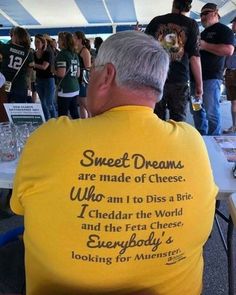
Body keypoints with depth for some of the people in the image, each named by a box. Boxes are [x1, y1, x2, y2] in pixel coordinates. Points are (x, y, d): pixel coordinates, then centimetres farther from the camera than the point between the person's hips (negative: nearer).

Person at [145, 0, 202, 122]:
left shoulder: (156, 21, 7)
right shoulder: (191, 24, 2)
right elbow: (194, 57, -4)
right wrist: (199, 84, 1)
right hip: (179, 81, -1)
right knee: (178, 120, 6)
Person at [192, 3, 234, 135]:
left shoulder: (223, 30, 0)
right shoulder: (203, 33, 25)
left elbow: (229, 50, -17)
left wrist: (205, 45, -16)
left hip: (212, 77, -9)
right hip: (197, 76, 9)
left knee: (212, 112, -10)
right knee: (197, 110, 10)